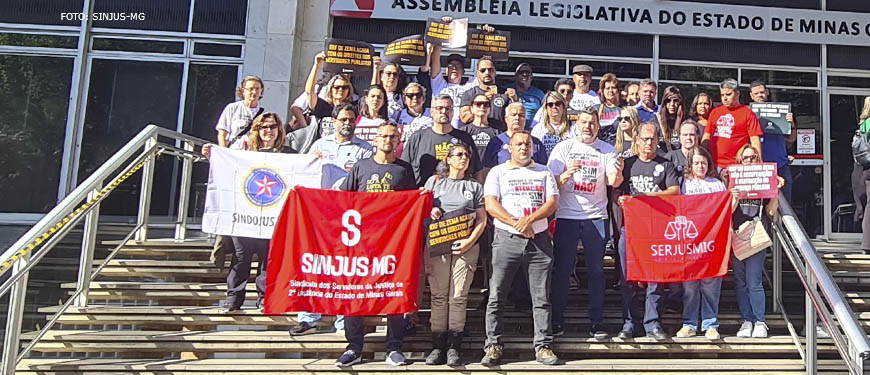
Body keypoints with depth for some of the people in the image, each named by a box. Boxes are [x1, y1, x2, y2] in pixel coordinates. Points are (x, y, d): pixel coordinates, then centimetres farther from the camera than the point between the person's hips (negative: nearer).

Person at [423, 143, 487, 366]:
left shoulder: (474, 186, 14)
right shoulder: (434, 181, 16)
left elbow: (481, 219, 8)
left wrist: (470, 241, -6)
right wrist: (430, 211, -6)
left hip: (465, 246, 0)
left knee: (459, 296, -4)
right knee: (438, 295, -2)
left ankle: (454, 347, 0)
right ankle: (437, 346, 3)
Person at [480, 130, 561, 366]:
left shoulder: (544, 172, 15)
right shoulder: (498, 172, 9)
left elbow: (552, 203, 4)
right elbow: (490, 205, -2)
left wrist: (529, 219, -13)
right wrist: (516, 224, -12)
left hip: (539, 239, 2)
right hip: (506, 239, -1)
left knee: (542, 298, 2)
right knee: (496, 296, -2)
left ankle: (543, 346, 10)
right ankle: (494, 346, 6)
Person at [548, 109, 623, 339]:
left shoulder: (607, 150, 5)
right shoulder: (563, 148, 3)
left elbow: (614, 182, -6)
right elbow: (551, 182, -2)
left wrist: (618, 173, -29)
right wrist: (566, 175, -24)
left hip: (596, 217, 1)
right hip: (567, 217, -1)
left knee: (596, 271, 5)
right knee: (562, 270, 2)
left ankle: (597, 323, 13)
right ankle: (557, 321, 11)